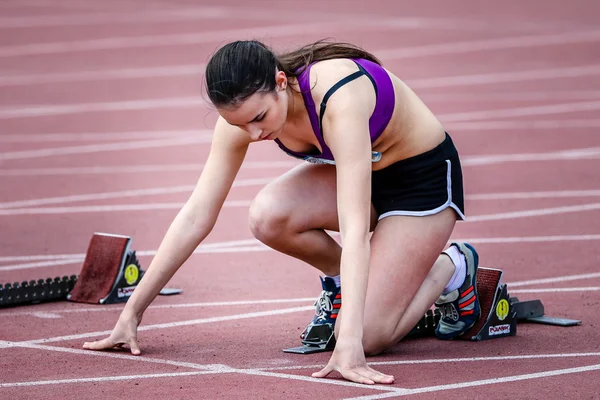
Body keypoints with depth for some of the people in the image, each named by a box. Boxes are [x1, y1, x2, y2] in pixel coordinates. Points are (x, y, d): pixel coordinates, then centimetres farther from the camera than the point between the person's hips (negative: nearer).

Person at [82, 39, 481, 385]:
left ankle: (452, 268, 11)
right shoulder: (245, 108, -20)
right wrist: (133, 311, -17)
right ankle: (340, 282, 4)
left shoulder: (339, 98, -39)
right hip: (365, 171, 6)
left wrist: (349, 343, -52)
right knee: (268, 216, -26)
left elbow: (354, 228, -45)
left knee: (368, 335, -17)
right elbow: (196, 214, -16)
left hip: (425, 175, -6)